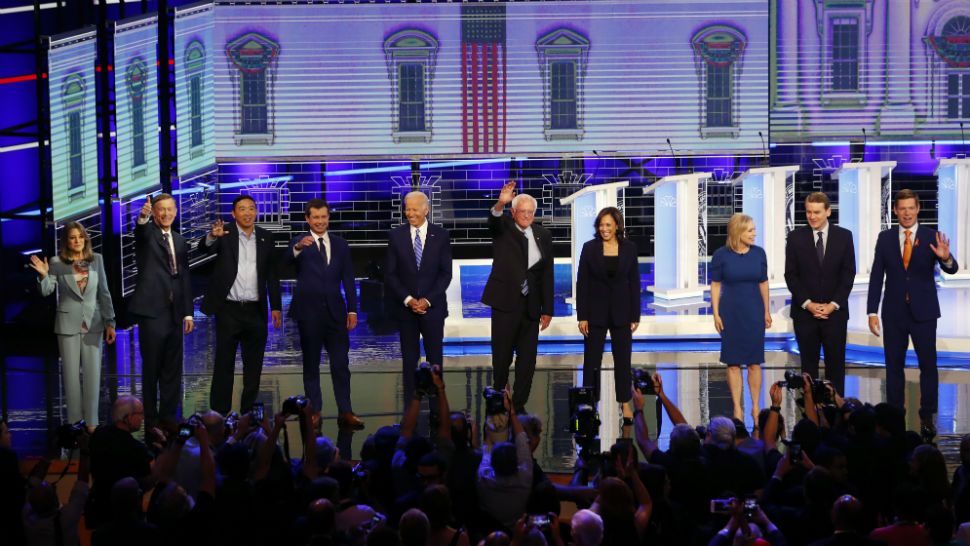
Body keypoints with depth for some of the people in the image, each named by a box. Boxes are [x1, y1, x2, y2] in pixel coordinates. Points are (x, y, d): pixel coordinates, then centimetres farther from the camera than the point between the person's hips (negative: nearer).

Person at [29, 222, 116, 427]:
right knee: (71, 374, 4)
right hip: (68, 323, -1)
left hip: (93, 323, 1)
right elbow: (46, 291, -10)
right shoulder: (57, 263, -3)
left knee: (93, 374, 3)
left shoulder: (96, 259, 2)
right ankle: (74, 424, 11)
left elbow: (104, 293, 5)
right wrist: (43, 275, -30)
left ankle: (91, 423, 9)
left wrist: (110, 322, 3)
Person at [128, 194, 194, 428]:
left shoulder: (180, 241, 16)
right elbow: (141, 230, -26)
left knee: (173, 370, 8)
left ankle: (169, 418, 15)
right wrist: (143, 217, -49)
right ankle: (151, 422, 5)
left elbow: (185, 277, 16)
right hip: (152, 311, -5)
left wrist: (188, 312, 10)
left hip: (174, 312, 5)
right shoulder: (147, 233, 0)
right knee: (151, 369, 0)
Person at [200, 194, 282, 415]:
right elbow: (205, 248, -23)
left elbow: (272, 274, 10)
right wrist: (212, 236, -46)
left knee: (254, 366, 9)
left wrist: (276, 306, 4)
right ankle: (219, 413, 5)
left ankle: (249, 412, 18)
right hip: (229, 310, -3)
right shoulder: (225, 234, -2)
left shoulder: (266, 238, 7)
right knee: (224, 364, 1)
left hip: (255, 311, 3)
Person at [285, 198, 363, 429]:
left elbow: (348, 279, 10)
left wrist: (352, 310, 3)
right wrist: (298, 247, -46)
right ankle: (314, 413, 9)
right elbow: (287, 258, -24)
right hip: (309, 312, -3)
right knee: (311, 365, 5)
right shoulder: (300, 242, -1)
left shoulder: (340, 244, 10)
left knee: (341, 364, 0)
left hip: (335, 311, 3)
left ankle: (345, 413, 2)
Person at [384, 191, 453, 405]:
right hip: (405, 307, 0)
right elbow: (390, 274, 1)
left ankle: (436, 407, 7)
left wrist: (427, 300, -11)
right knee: (409, 358, 3)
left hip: (433, 306, 0)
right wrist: (408, 300, -10)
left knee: (435, 357, 2)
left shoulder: (441, 235, 1)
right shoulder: (396, 236, 2)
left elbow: (446, 273, 0)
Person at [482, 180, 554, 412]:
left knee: (527, 360, 4)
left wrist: (547, 310, 5)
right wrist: (500, 204, -47)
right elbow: (493, 221, -25)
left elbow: (547, 274, 9)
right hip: (505, 303, -3)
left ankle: (519, 405, 12)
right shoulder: (503, 229, 1)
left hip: (531, 306, 3)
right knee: (502, 357, 2)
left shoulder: (543, 236, 9)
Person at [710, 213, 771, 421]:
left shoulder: (758, 253, -1)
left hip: (754, 312, 2)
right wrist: (716, 314, -5)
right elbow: (715, 285, -2)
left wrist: (767, 311, 9)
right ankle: (737, 408, 10)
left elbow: (763, 283, 7)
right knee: (733, 362, 3)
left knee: (754, 362, 3)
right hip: (731, 313, -1)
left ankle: (756, 407, 12)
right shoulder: (721, 255, -7)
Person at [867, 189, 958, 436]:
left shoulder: (931, 237, -3)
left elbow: (951, 269, -12)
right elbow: (876, 276, 3)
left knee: (928, 365, 1)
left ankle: (927, 418, 9)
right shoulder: (885, 238, 2)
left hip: (923, 312, -2)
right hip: (894, 312, 2)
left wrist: (946, 258, -36)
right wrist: (872, 312, -1)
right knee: (894, 365, 7)